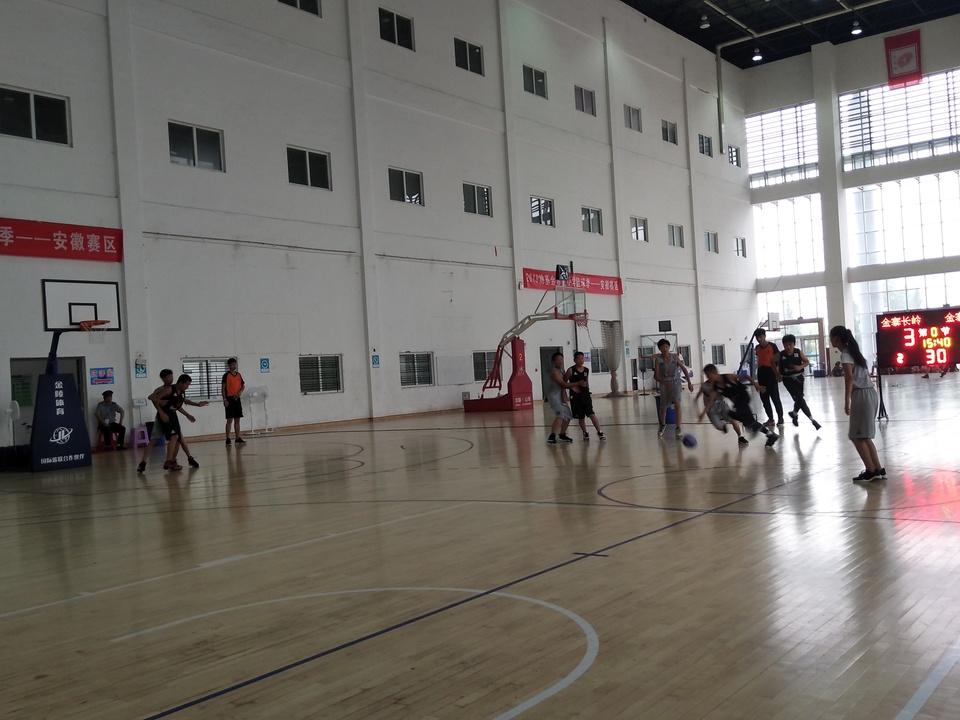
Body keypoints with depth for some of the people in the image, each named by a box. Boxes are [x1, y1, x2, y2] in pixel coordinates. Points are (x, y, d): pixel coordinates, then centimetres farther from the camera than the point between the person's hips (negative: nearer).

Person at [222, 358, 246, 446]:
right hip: (229, 399, -6)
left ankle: (237, 438, 14)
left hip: (237, 399, 6)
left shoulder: (238, 375, 11)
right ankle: (228, 439, -4)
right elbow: (223, 388, -9)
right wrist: (224, 400, -15)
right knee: (230, 420, -7)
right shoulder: (226, 375, -6)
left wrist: (240, 391, -4)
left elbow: (243, 385, 17)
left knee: (237, 419, 8)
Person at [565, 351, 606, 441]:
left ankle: (599, 432, -4)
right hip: (575, 396, -2)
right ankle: (585, 434, 22)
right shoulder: (571, 370, -7)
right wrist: (573, 386, -14)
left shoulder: (586, 370, 5)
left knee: (591, 414, -9)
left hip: (585, 395, 2)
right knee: (581, 417, 7)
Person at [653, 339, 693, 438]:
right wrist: (664, 382, -29)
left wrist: (689, 383, -1)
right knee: (663, 407, 11)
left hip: (676, 382, -1)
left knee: (677, 403, -19)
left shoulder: (675, 357, -4)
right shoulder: (658, 359, -9)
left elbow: (684, 369, 3)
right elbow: (656, 376, -13)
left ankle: (678, 428, -14)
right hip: (664, 384, 1)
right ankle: (662, 425, 38)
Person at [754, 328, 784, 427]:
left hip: (771, 373, -6)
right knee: (764, 398, 7)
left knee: (775, 397, -6)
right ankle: (770, 418, 15)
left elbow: (778, 361, -5)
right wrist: (758, 376, 16)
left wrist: (778, 374, -12)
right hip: (761, 374, 6)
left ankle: (780, 418, 1)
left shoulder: (772, 346, -5)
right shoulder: (757, 348, 12)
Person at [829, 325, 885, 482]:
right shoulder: (852, 351, 19)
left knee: (857, 436, -2)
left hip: (862, 396, -9)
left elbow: (850, 377, -21)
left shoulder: (845, 354, -8)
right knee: (864, 436, 14)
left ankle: (871, 471, -1)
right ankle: (878, 470, 15)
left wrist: (846, 400, -24)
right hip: (870, 394, 9)